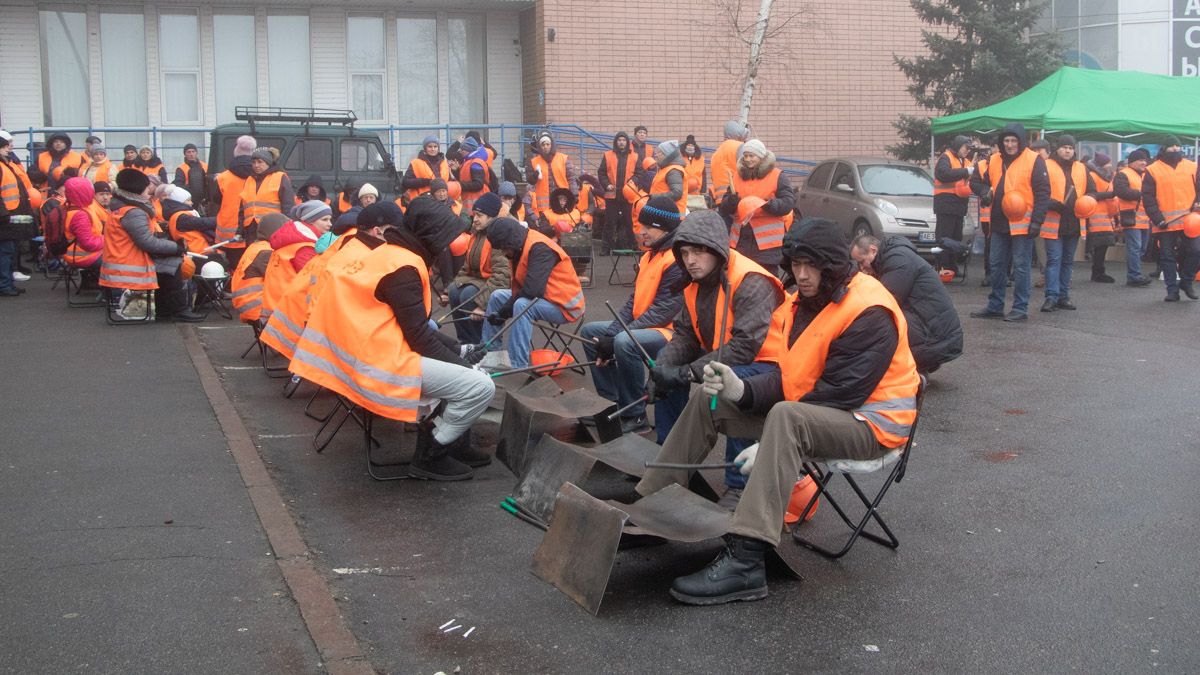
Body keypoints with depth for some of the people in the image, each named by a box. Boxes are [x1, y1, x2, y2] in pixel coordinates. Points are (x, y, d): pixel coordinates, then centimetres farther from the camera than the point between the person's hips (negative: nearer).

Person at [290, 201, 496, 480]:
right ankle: (429, 456, -2)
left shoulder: (386, 255, 14)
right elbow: (418, 337, -16)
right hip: (384, 367, -11)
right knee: (481, 387, -15)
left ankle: (453, 437, 22)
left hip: (364, 355, 11)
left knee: (458, 353, 24)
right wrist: (459, 363, -3)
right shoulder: (402, 268, -16)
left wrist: (456, 350, 12)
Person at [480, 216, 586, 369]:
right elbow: (518, 288, 7)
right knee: (497, 296, 9)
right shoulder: (520, 247, 4)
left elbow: (532, 289, -33)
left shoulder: (540, 248, -25)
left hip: (565, 305, -10)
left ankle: (518, 367, -33)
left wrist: (505, 310, -20)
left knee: (522, 305, -33)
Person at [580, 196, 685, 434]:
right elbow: (634, 300, 10)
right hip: (643, 326, 11)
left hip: (670, 332, -11)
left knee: (625, 342, -35)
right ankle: (612, 402, 8)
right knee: (589, 331, 10)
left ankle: (635, 416, -21)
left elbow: (663, 310, -23)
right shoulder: (650, 255, 13)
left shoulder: (678, 260, -18)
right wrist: (610, 334, -5)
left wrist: (616, 337, -23)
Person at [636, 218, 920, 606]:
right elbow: (790, 377, 5)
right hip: (807, 410, 9)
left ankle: (745, 562, -45)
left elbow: (838, 397, -25)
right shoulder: (804, 302, 7)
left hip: (869, 421, -9)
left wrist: (769, 444, -27)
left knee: (787, 416, -39)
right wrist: (741, 390, -16)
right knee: (710, 400, 2)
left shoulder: (870, 312, -20)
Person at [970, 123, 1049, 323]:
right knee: (997, 266, 10)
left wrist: (1037, 221, -14)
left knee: (1021, 267, -2)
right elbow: (988, 184, 22)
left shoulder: (1034, 160, -7)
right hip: (999, 223, 6)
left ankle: (1020, 308, 4)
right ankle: (995, 306, 18)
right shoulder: (994, 160, 10)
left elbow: (1043, 193, -9)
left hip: (1022, 223, -6)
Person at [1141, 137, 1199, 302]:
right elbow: (1148, 198, -3)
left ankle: (1187, 282, 17)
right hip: (1165, 223, -2)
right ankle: (1172, 289, 10)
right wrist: (1158, 219, -10)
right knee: (1167, 256, 2)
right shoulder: (1152, 171, 0)